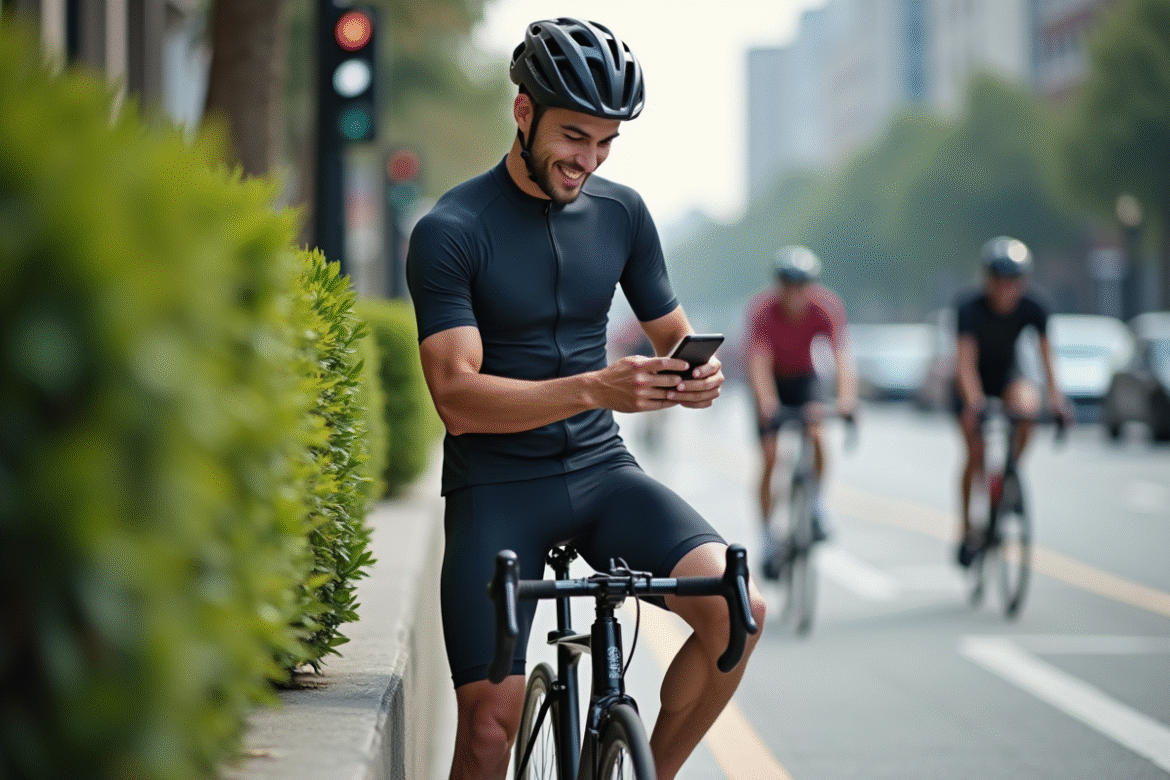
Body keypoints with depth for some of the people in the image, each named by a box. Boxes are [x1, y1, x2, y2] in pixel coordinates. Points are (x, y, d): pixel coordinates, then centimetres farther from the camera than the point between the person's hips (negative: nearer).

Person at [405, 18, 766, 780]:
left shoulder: (621, 213, 5)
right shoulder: (449, 232, -11)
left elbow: (671, 335, 14)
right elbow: (458, 396, -18)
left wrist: (696, 376, -12)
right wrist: (595, 389, -32)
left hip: (602, 470, 4)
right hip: (496, 487, -4)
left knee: (738, 610, -20)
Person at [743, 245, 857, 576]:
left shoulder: (827, 307, -26)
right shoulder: (762, 308, -29)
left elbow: (842, 354, -37)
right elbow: (758, 359, -38)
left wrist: (846, 397, -54)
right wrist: (766, 402, -55)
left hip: (804, 378, 1)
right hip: (771, 380, -1)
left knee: (816, 435, -25)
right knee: (770, 458, -8)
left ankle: (816, 504, -3)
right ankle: (769, 539, 2)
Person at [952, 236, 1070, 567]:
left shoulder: (1032, 308, -21)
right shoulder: (969, 308, -29)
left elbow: (1045, 355, -23)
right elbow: (965, 360, -36)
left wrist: (1055, 397, -37)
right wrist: (974, 402, -50)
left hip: (1007, 374, 2)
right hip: (974, 379, -2)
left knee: (1028, 406, -32)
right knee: (975, 455, -13)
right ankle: (968, 530, 3)